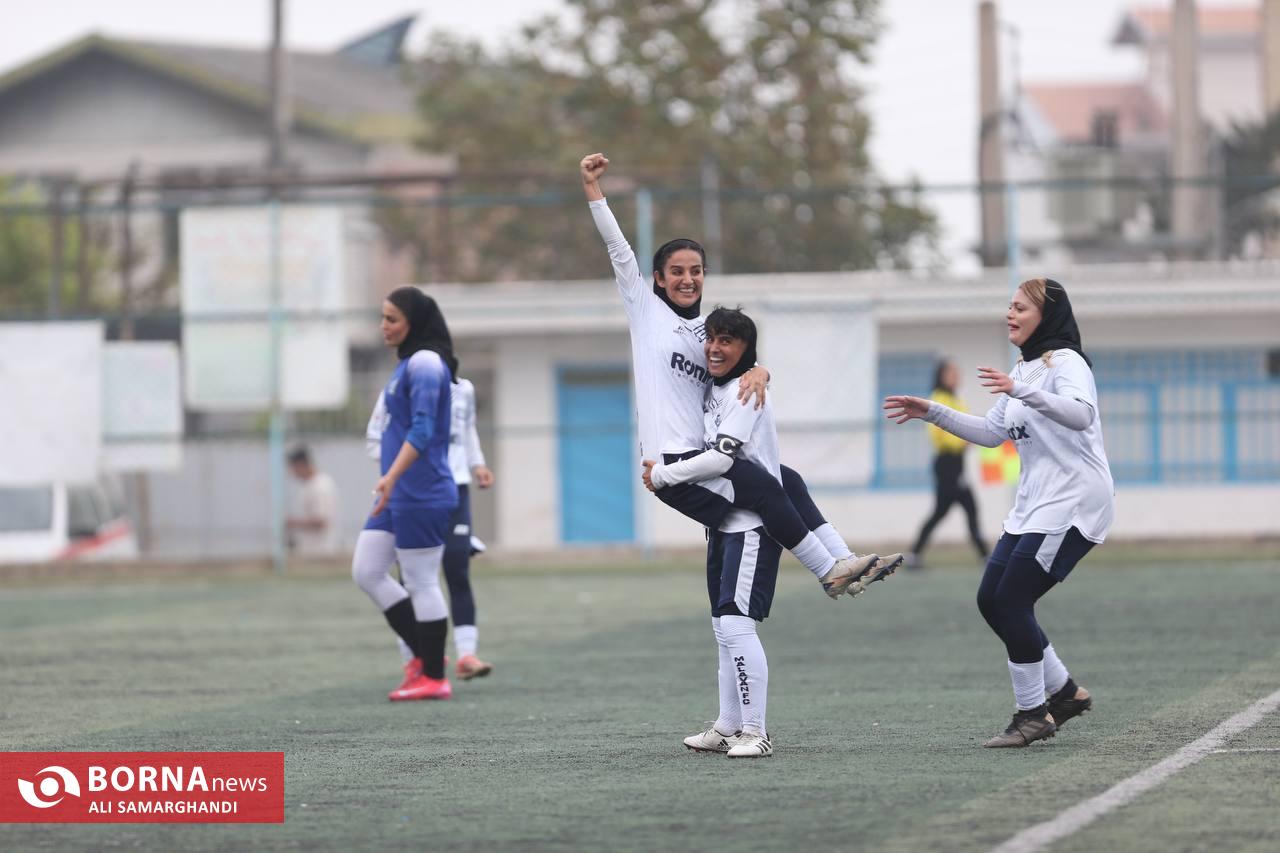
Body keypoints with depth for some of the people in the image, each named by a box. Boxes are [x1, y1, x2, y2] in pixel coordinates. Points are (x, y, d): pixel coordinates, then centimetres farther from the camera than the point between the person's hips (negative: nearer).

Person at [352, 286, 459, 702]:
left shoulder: (425, 363, -13)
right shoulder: (409, 363, 17)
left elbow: (422, 430, -22)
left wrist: (392, 476, -31)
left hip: (421, 495, -10)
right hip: (399, 496, 10)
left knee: (421, 582, -3)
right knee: (367, 572, 8)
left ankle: (434, 678, 4)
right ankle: (425, 656, 14)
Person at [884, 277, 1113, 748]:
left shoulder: (1066, 363, -11)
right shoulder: (1023, 370, 17)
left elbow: (1081, 414, -31)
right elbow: (992, 432, 21)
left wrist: (1022, 392, -44)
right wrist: (932, 412, 12)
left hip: (1072, 504, -9)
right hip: (1033, 505, 9)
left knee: (1012, 601, -13)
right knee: (992, 599, 5)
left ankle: (1032, 713, -2)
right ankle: (1063, 691, 17)